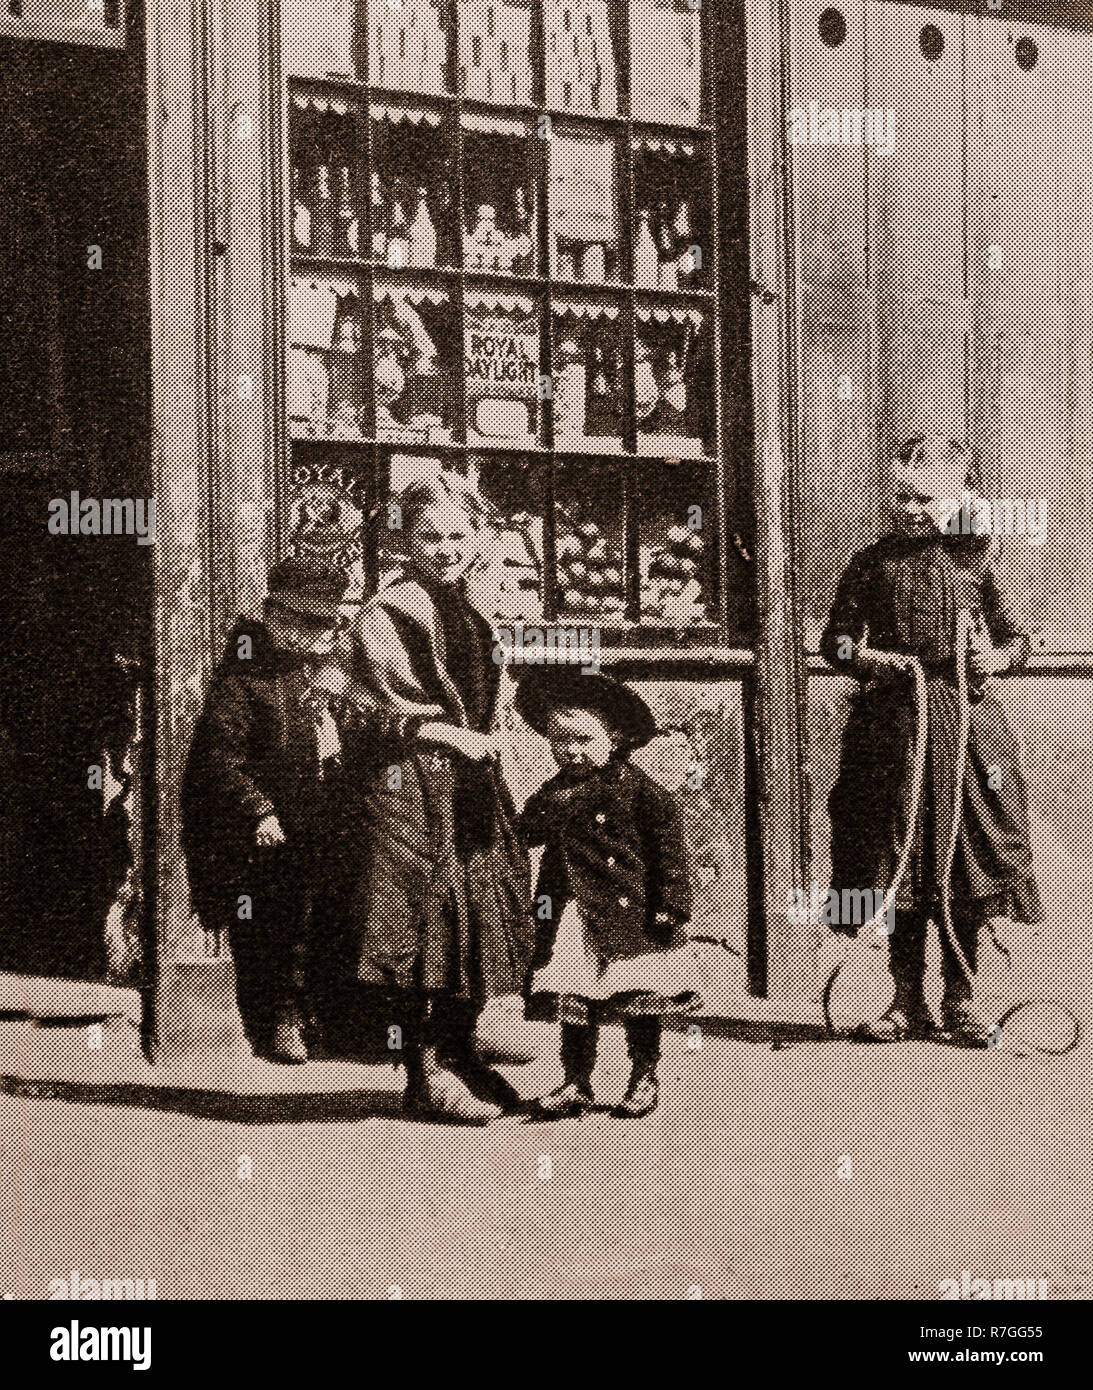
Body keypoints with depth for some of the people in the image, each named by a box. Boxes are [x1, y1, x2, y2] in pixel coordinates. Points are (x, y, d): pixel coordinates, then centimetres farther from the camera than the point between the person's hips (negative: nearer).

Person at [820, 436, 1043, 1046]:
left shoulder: (977, 557, 5)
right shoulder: (874, 562, 5)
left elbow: (1018, 637, 10)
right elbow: (835, 638, 9)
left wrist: (998, 658, -11)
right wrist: (868, 659, -10)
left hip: (966, 722, 0)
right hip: (892, 722, 1)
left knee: (965, 865, 2)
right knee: (898, 867, 4)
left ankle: (961, 1003, 13)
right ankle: (909, 1002, 14)